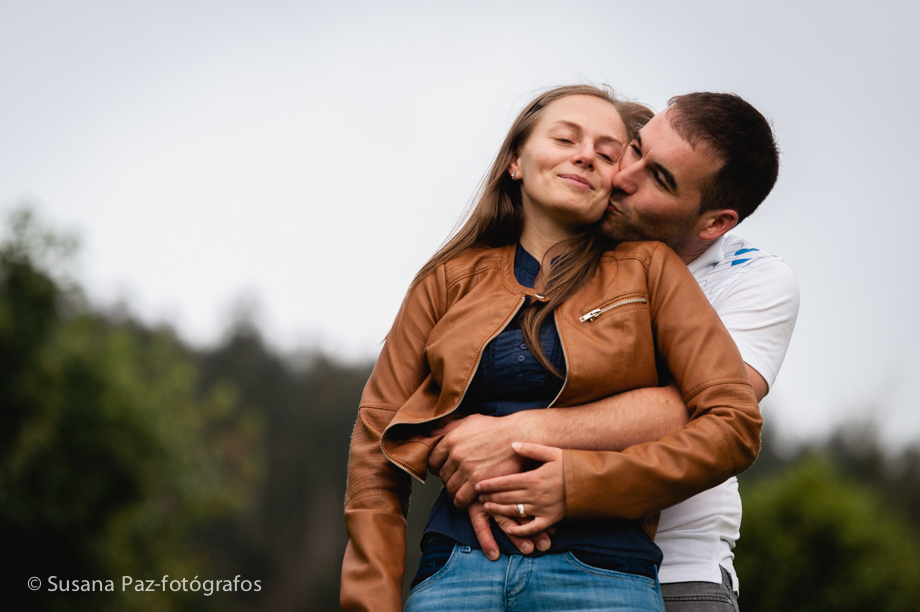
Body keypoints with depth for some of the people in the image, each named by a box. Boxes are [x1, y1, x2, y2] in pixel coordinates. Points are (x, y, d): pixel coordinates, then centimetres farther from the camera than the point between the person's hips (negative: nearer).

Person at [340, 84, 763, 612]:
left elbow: (735, 423, 0)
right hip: (457, 565, 2)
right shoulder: (451, 279, 14)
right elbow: (377, 443, 12)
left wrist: (582, 482, -10)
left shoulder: (648, 269, 9)